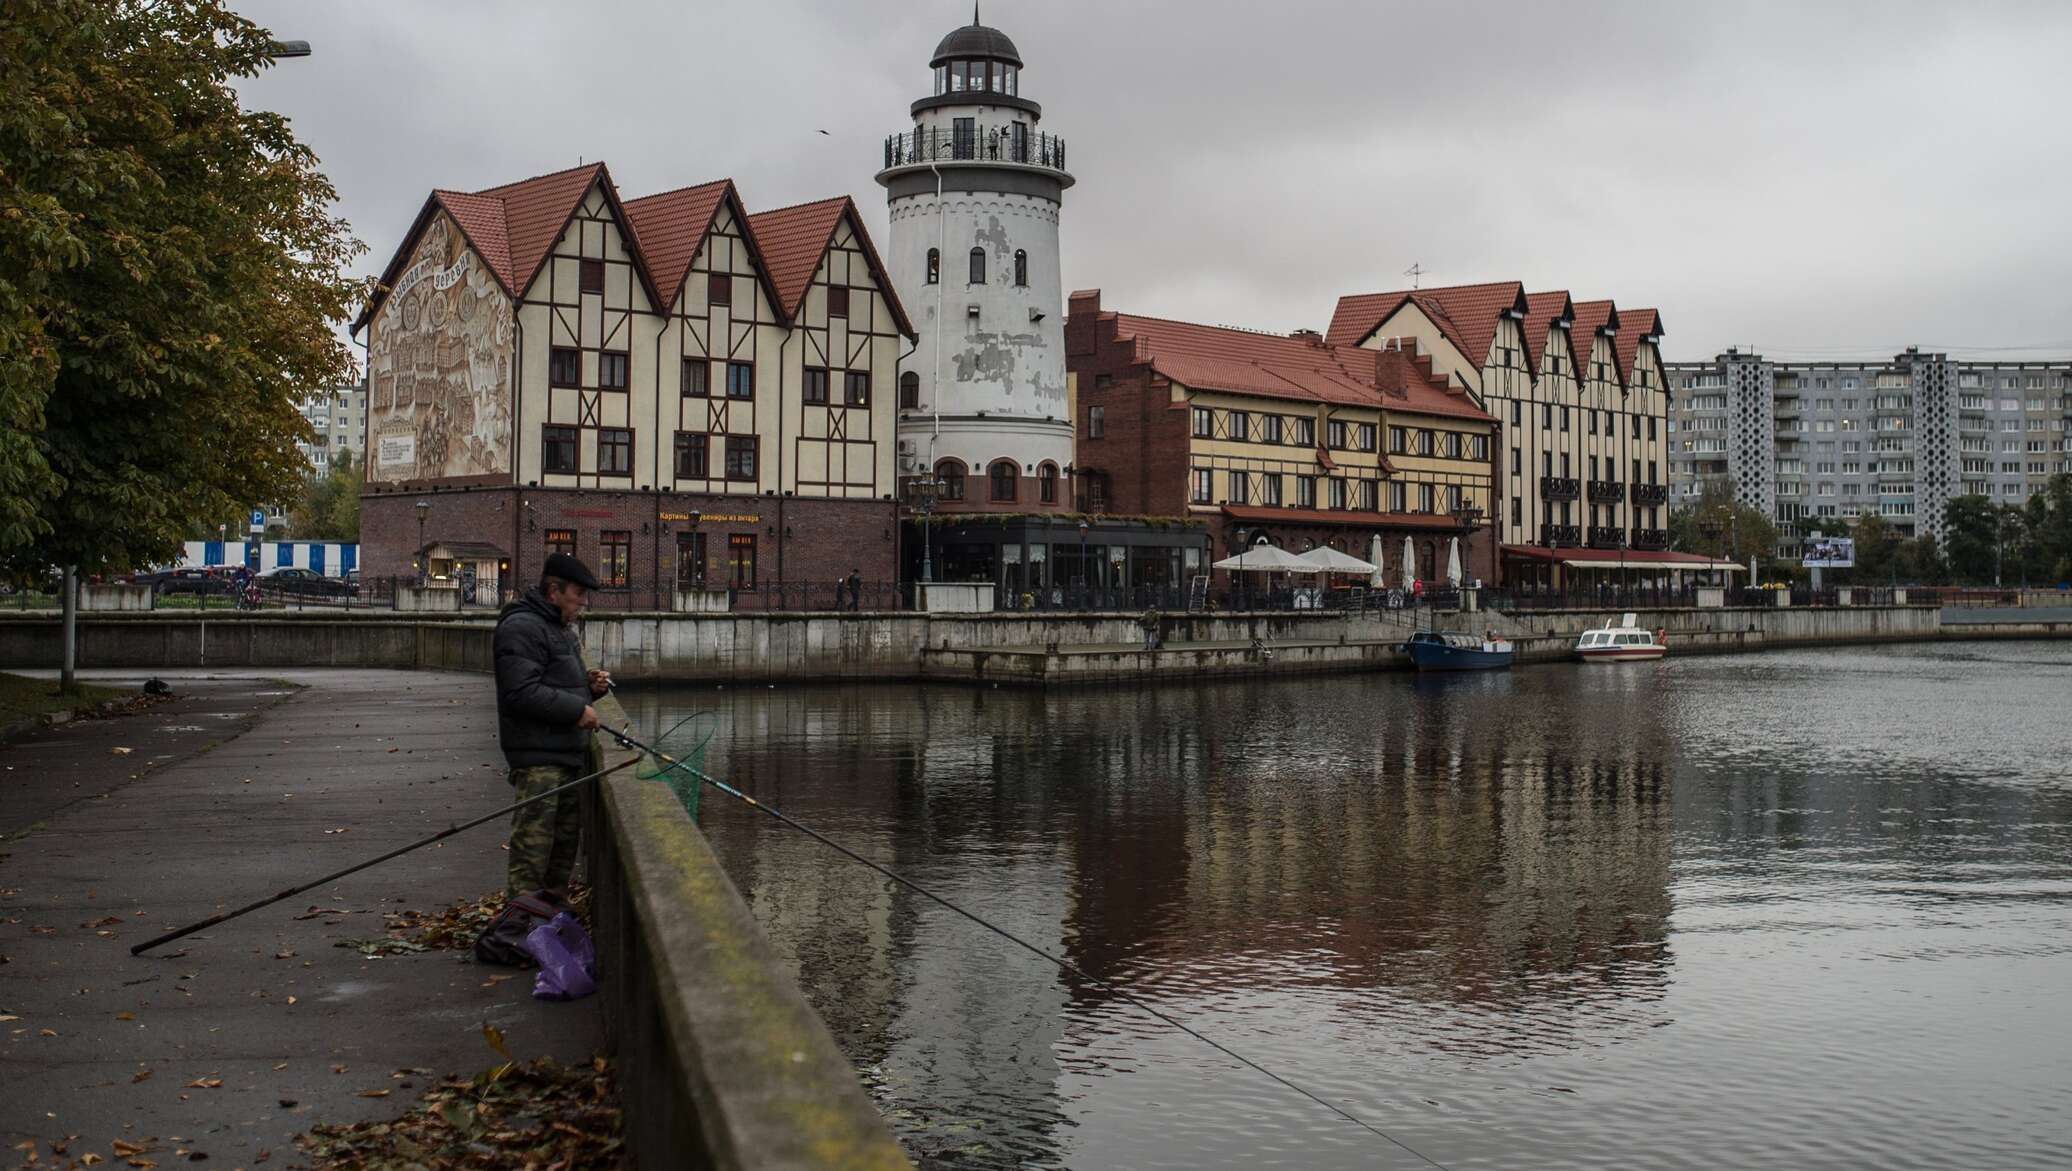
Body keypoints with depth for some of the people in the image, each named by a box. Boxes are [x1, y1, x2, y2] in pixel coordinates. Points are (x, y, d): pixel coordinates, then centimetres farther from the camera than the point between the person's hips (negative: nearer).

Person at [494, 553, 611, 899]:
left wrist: (590, 685, 10)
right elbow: (521, 692, -23)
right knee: (533, 843, -10)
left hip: (567, 753, 10)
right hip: (538, 756, -10)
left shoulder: (560, 628, 20)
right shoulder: (522, 628, -13)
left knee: (566, 838, 17)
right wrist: (577, 709, -20)